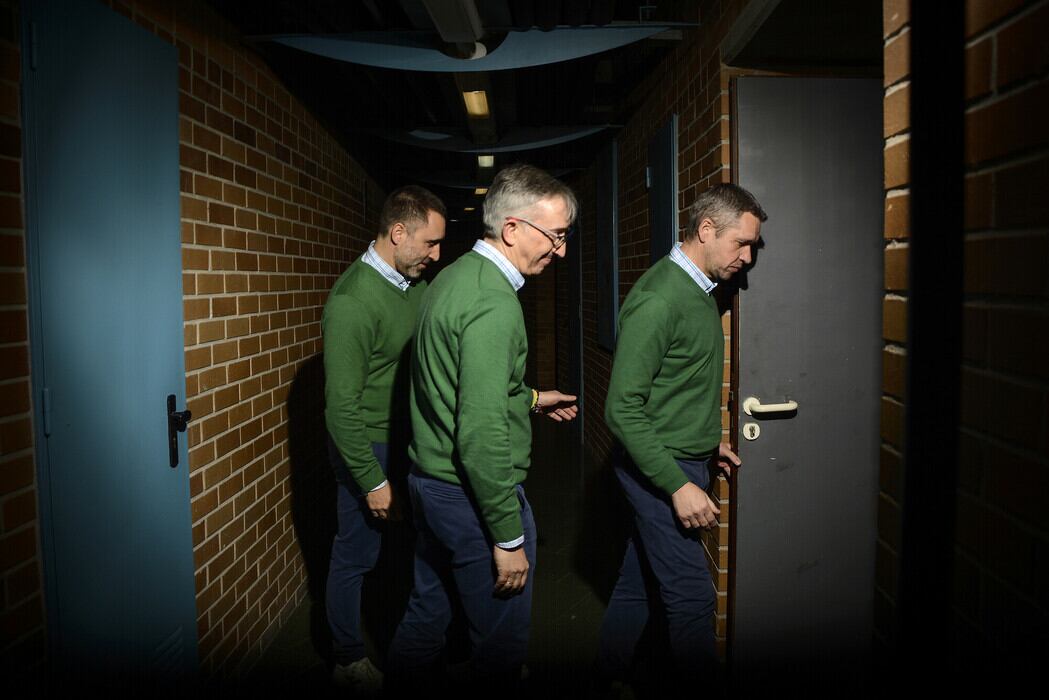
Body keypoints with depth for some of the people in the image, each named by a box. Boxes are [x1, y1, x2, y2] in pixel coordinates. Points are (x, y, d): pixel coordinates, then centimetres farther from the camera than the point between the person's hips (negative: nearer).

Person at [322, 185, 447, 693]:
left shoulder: (415, 283, 1)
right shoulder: (352, 301, -23)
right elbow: (342, 406, -21)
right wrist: (372, 481, -17)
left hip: (409, 437, 7)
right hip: (369, 446, -7)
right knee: (356, 556, 9)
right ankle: (348, 660, 30)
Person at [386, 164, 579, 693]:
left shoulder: (453, 277, 8)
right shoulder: (494, 304, -23)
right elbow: (482, 433, -26)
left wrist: (530, 398, 22)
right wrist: (508, 536, -20)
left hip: (430, 481, 10)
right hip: (474, 494, -10)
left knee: (425, 617, 23)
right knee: (501, 643, 7)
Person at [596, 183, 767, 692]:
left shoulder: (699, 291, 10)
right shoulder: (659, 300, -21)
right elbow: (623, 409, -23)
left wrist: (708, 443, 19)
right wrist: (678, 484, -22)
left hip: (682, 462, 9)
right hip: (661, 470, -9)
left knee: (640, 582, 18)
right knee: (691, 596, 0)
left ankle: (610, 676, 33)